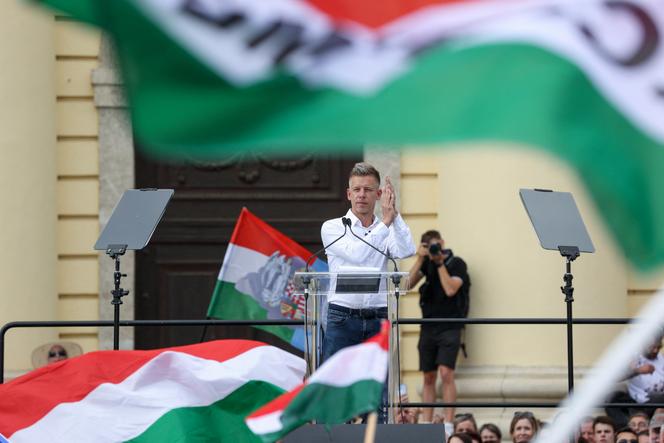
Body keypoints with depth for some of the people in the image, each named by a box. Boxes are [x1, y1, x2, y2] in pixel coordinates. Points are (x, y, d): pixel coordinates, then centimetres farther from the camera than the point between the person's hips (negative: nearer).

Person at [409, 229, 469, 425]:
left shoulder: (456, 263, -2)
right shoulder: (427, 262, 11)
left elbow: (450, 289, -15)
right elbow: (409, 283, 0)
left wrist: (440, 262, -13)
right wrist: (420, 259, -8)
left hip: (449, 327, -5)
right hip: (428, 326, 5)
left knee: (446, 373, -17)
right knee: (429, 377, 7)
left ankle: (448, 424, -19)